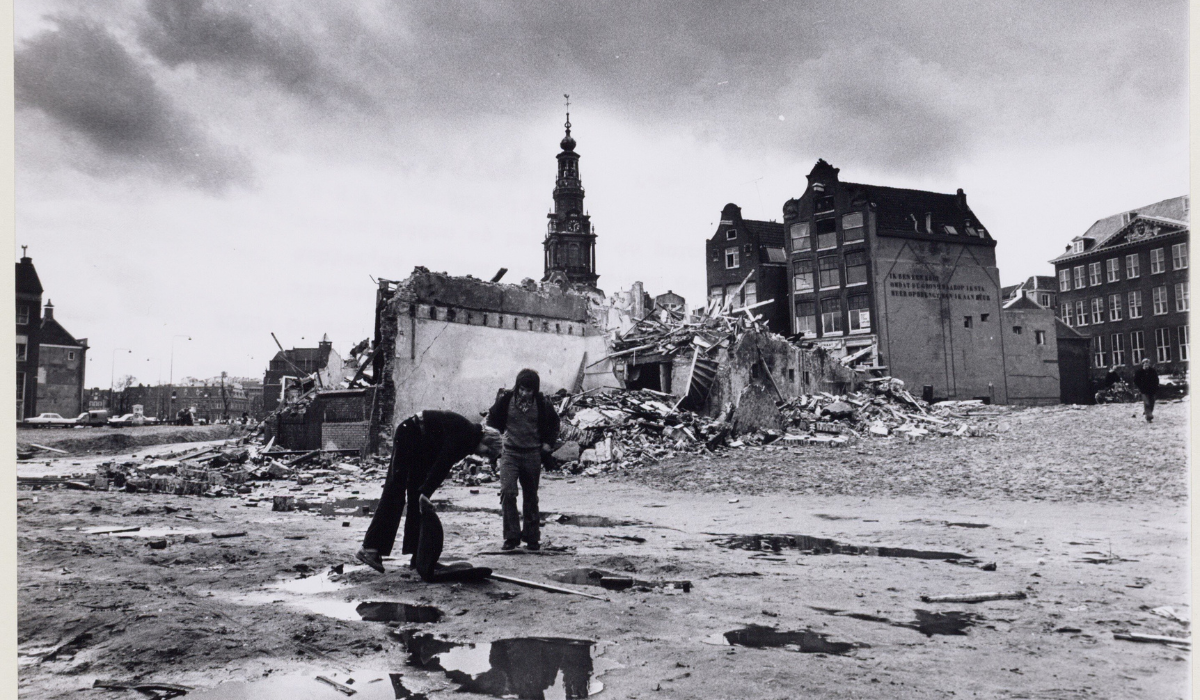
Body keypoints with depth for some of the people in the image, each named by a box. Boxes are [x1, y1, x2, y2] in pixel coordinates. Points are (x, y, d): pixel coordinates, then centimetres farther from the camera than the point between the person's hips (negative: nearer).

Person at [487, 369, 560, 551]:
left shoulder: (542, 403, -4)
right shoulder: (505, 399, -6)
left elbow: (553, 423, 14)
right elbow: (492, 419, 11)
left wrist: (548, 443, 6)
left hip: (532, 454, 1)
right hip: (509, 452, -1)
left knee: (531, 497, 9)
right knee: (507, 492, -16)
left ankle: (532, 537, 20)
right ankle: (511, 536, -7)